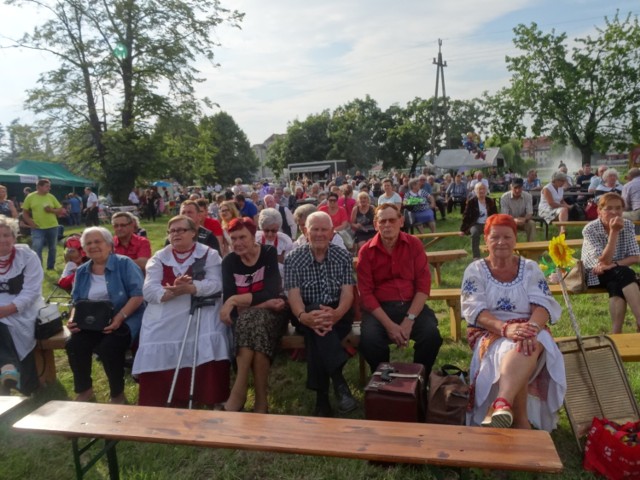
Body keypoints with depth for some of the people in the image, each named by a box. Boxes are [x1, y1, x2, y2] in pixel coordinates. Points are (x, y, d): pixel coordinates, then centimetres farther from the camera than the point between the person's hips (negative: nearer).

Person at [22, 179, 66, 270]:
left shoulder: (51, 197, 2)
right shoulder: (30, 197, -2)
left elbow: (61, 211, 5)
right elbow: (24, 213, 4)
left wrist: (52, 210, -13)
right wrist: (30, 223, -9)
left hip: (52, 227, 3)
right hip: (37, 228, -3)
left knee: (52, 248, 12)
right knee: (37, 249, -9)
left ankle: (51, 267, 28)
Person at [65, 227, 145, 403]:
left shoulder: (124, 264, -4)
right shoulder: (82, 271, 14)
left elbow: (138, 295, -13)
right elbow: (77, 301, 13)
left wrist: (120, 317, -24)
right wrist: (73, 318, -9)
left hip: (124, 320, -5)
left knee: (108, 347, -31)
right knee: (74, 344, -22)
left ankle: (117, 394, -6)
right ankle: (84, 391, 3)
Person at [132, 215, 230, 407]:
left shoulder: (209, 254, 6)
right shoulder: (159, 258, 12)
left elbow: (216, 284, -8)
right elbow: (148, 290, -1)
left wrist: (190, 288, -25)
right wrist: (171, 291, -21)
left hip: (200, 311, -2)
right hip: (165, 317, 2)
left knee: (210, 341, -24)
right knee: (157, 354, -16)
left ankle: (210, 400, -7)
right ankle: (155, 403, 4)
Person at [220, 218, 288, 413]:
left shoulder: (269, 253, -7)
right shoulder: (229, 261, 1)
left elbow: (272, 293, -20)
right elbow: (229, 299, -11)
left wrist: (236, 300, -28)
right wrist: (262, 302, -24)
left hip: (272, 313, -2)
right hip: (244, 316, 2)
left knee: (253, 320, -35)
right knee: (250, 320, -34)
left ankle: (239, 393, -29)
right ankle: (260, 399, -31)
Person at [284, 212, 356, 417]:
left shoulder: (343, 256, 2)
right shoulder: (293, 259, -1)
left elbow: (347, 292, -8)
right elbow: (293, 295, -12)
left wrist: (336, 313, -32)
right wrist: (304, 316, -35)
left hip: (338, 315, 1)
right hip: (308, 315, 0)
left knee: (320, 328, -32)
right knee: (316, 325, -35)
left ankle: (322, 396, -26)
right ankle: (338, 380, -37)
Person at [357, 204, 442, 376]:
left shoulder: (414, 244, 2)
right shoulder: (366, 251, -2)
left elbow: (423, 284, -3)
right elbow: (366, 292, -5)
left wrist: (409, 319, -16)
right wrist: (389, 325, -18)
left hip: (412, 305, 1)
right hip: (379, 308, -1)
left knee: (432, 334, -25)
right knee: (369, 339, -29)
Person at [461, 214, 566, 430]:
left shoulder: (530, 268, 11)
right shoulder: (475, 270, 5)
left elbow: (543, 304, -3)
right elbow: (474, 310, -9)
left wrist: (530, 327, -28)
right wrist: (505, 328, -29)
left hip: (529, 330, 1)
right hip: (490, 332, -1)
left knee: (528, 345, -37)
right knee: (509, 349, -37)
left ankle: (501, 405, -54)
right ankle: (521, 422, -36)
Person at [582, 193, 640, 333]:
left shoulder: (628, 225, -5)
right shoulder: (590, 229, -18)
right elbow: (604, 260, -25)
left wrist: (613, 265, -23)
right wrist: (614, 231, -31)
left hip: (619, 274, 3)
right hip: (595, 273, -3)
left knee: (617, 285, -32)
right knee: (624, 274, -32)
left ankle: (616, 332, -30)